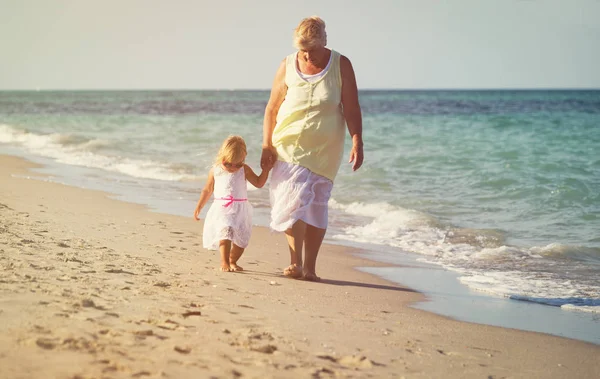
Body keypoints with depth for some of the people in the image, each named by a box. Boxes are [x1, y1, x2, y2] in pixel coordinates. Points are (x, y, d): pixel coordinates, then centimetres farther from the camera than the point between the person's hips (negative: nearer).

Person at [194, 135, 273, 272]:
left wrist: (266, 170, -5)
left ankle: (232, 261, 27)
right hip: (222, 209, -2)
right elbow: (207, 190, 14)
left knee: (241, 239, 4)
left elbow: (259, 183, 8)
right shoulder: (215, 171, 3)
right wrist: (199, 207, 17)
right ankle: (224, 263, -24)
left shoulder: (244, 170, 3)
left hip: (240, 209, 2)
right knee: (225, 231, -25)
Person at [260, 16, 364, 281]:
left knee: (316, 207, 1)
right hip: (289, 147, 0)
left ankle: (310, 267, 5)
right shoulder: (288, 66, -2)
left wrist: (357, 142, -13)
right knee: (293, 202, -8)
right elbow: (272, 108, 2)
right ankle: (295, 262, -5)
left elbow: (351, 109, -3)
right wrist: (267, 145, -4)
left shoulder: (341, 65, -3)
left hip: (325, 150, 0)